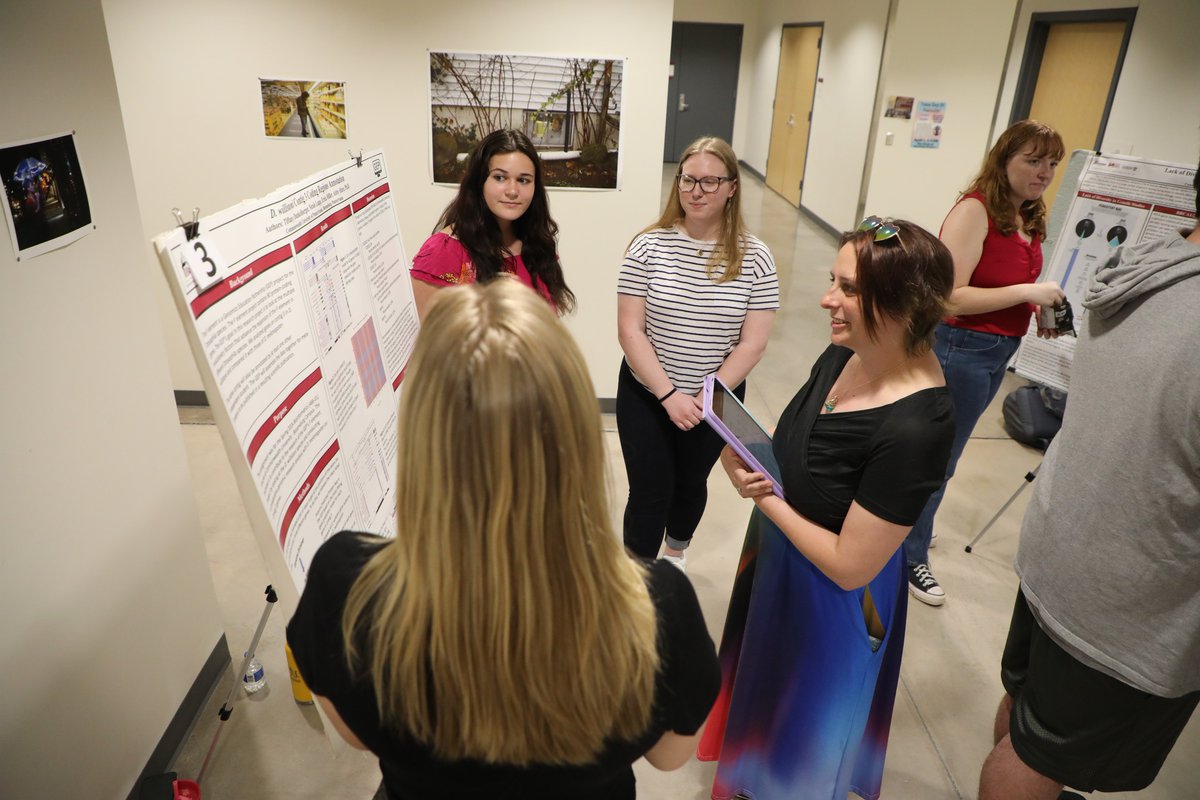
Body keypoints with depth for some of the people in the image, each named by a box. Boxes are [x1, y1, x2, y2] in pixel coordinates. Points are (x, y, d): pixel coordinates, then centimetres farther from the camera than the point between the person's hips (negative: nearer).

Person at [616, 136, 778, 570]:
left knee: (691, 483, 22)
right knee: (649, 493, 3)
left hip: (718, 400, 2)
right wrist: (668, 394, -20)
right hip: (646, 395, -1)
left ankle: (676, 554, 51)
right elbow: (629, 331, -13)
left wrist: (708, 397, -17)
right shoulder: (649, 246, -11)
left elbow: (752, 342, -9)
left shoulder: (754, 258, -9)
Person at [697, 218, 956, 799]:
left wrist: (767, 498, -19)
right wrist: (742, 459, -14)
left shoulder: (914, 429, -34)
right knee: (761, 690, 33)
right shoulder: (843, 356, -10)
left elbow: (849, 566, -27)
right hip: (776, 557, 8)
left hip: (829, 603, -8)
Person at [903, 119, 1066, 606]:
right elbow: (950, 296, -26)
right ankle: (910, 556, 23)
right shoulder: (975, 210, -18)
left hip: (1001, 351, 8)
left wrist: (1041, 309, 4)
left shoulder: (1029, 219, 7)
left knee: (939, 450, 22)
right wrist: (1027, 292, -23)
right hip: (963, 347, -8)